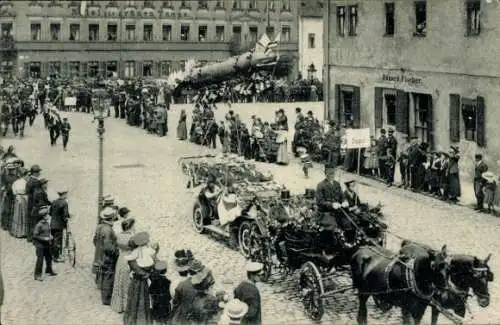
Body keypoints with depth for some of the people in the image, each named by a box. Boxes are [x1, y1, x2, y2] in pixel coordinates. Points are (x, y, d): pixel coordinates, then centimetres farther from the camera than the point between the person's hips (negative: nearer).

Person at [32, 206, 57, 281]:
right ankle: (37, 275, 0)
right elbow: (35, 235, -19)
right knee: (40, 260, -7)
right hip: (40, 245, -8)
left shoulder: (47, 223, 4)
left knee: (49, 258, 20)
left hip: (47, 244, 8)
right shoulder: (39, 225, -19)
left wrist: (50, 236, 1)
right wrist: (44, 238, -22)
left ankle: (49, 271, 40)